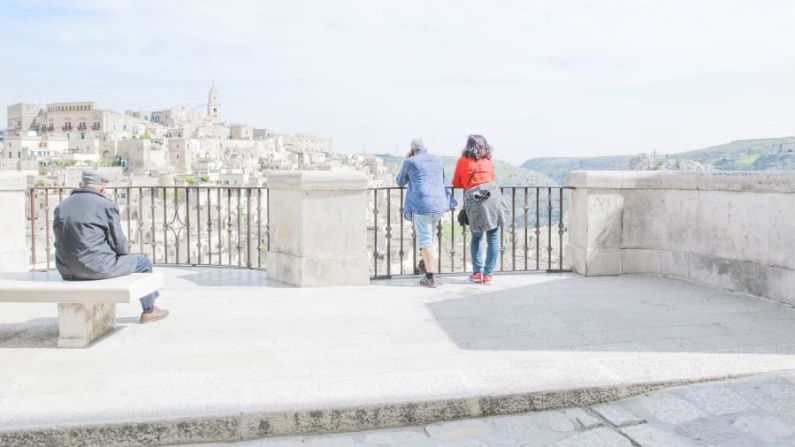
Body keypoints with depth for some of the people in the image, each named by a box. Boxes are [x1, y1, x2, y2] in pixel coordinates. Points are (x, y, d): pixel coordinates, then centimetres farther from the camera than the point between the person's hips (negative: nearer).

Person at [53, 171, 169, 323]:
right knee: (143, 263, 16)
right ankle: (149, 311, 27)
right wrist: (124, 255, 14)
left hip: (67, 271, 7)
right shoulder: (106, 205, -8)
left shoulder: (61, 207, 9)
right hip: (96, 267, -7)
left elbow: (63, 242, 13)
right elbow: (118, 241, -8)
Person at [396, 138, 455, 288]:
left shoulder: (410, 162, 2)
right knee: (428, 235, 25)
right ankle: (425, 264, 31)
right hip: (440, 203, 5)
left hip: (422, 204, -5)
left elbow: (400, 182, 17)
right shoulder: (438, 160, 17)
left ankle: (430, 278, -3)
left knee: (425, 239, -2)